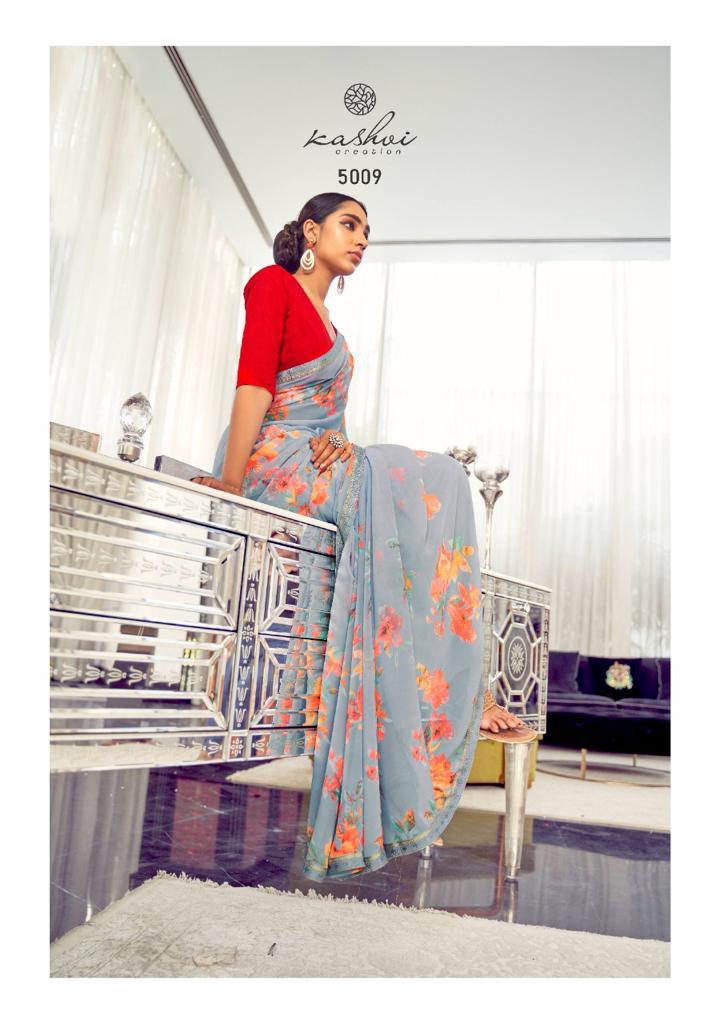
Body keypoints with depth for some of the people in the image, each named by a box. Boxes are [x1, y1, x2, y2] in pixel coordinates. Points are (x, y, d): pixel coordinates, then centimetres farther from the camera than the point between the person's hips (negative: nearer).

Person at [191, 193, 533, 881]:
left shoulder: (326, 323, 28)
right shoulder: (274, 284, 3)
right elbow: (254, 381, -12)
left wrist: (340, 439, -5)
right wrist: (231, 479, -21)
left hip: (317, 464, 8)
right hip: (273, 460, -8)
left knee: (435, 485, -12)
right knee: (426, 480, -22)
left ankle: (454, 690, -19)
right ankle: (450, 693, -19)